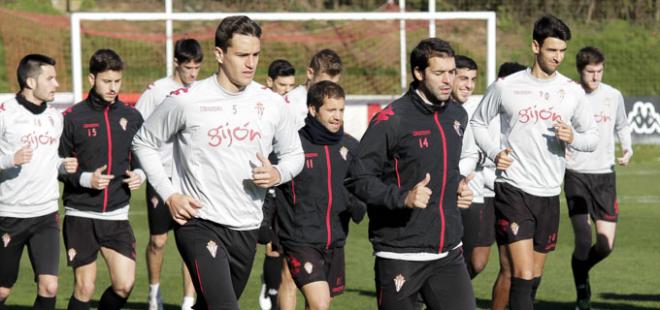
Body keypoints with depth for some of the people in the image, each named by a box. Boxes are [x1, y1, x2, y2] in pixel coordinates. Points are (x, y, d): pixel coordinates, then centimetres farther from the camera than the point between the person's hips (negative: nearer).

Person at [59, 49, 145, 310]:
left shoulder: (131, 117, 6)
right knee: (84, 288, -2)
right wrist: (85, 179, -17)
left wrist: (140, 174, -4)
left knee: (124, 285, -5)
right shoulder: (73, 118, -4)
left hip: (117, 215, 3)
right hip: (80, 216, -3)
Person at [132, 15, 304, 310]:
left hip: (246, 229, 5)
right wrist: (169, 194, -4)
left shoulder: (272, 103, 3)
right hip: (199, 222, -5)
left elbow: (294, 154, 17)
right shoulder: (185, 101, -7)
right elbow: (144, 142, 7)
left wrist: (277, 173, -7)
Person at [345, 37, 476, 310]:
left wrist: (459, 185, 8)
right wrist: (402, 198, -24)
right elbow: (357, 178, -12)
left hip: (448, 253, 6)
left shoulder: (457, 115, 11)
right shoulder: (390, 121, -12)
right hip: (400, 254, -6)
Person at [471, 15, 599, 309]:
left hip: (549, 194, 4)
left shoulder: (572, 91, 5)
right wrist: (494, 152, -6)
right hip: (513, 189, -4)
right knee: (523, 274, -16)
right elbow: (478, 122, 12)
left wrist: (573, 138, -11)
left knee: (535, 277, 12)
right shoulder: (506, 86, -2)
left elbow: (592, 137, 12)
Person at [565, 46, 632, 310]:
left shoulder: (613, 96, 4)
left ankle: (580, 270, 29)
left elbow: (622, 126, 20)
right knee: (583, 238, -10)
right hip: (576, 173, -3)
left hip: (605, 174, 3)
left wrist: (627, 148, 2)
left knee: (606, 244, -3)